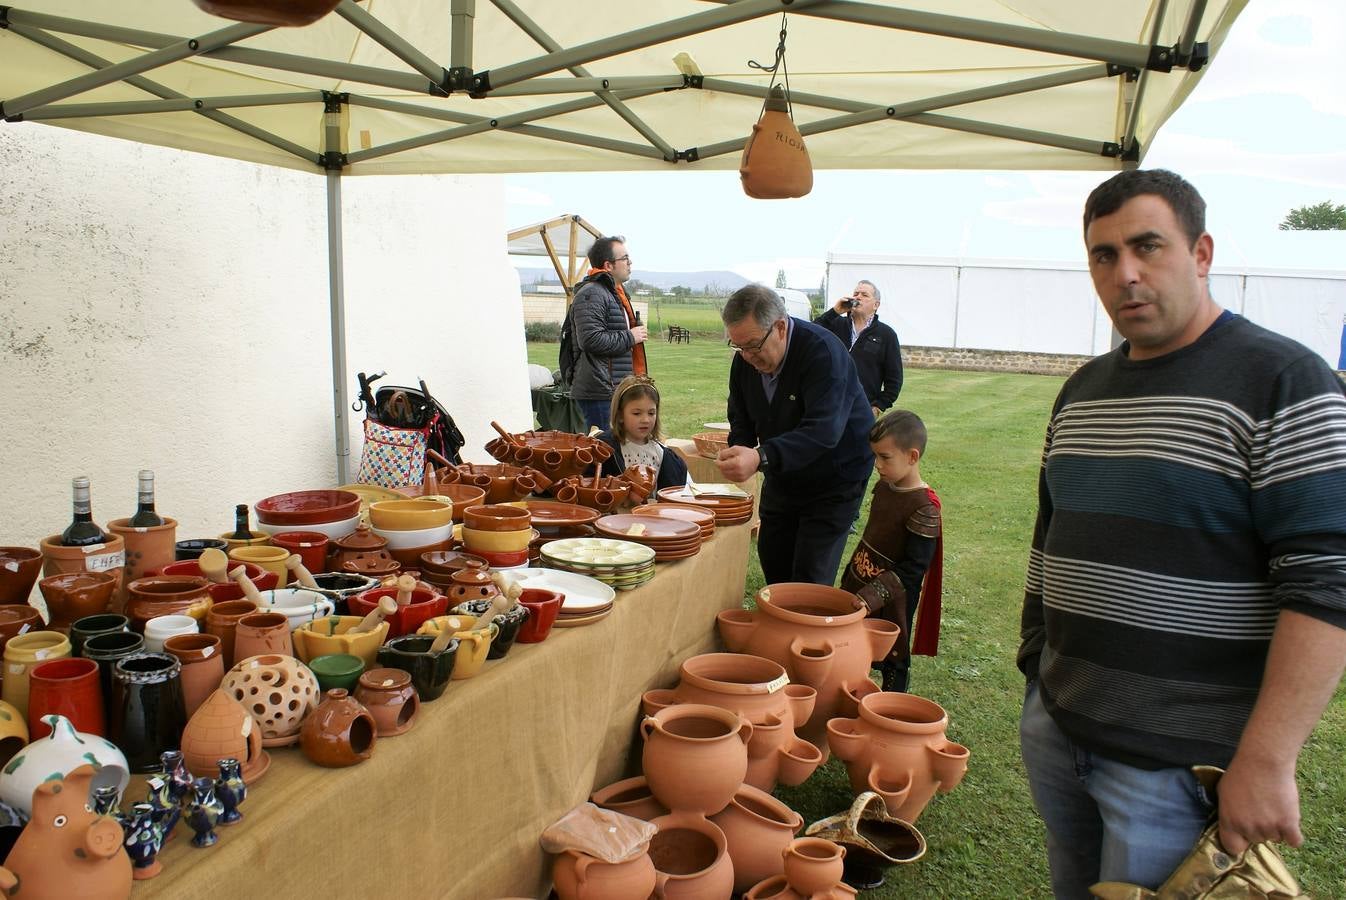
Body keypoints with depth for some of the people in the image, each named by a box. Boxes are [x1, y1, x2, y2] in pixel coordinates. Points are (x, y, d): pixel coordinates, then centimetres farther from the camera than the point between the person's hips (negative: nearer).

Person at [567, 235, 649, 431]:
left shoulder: (616, 292, 22)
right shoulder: (591, 294, -13)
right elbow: (591, 340, -25)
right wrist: (629, 337, -14)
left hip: (616, 390, 10)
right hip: (600, 392, -10)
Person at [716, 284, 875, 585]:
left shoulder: (823, 352, -29)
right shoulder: (744, 359, -6)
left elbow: (823, 431, -41)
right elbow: (741, 419, 3)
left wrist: (761, 457, -54)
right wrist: (739, 456, -21)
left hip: (835, 479, -7)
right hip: (782, 478, 7)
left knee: (810, 579, -9)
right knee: (772, 561, 11)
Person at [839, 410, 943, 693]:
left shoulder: (924, 508, -23)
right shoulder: (884, 486, 1)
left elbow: (911, 571, -23)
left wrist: (870, 598, -28)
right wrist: (849, 578, 18)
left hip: (890, 603, -7)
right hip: (859, 586, 7)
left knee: (892, 662, 10)